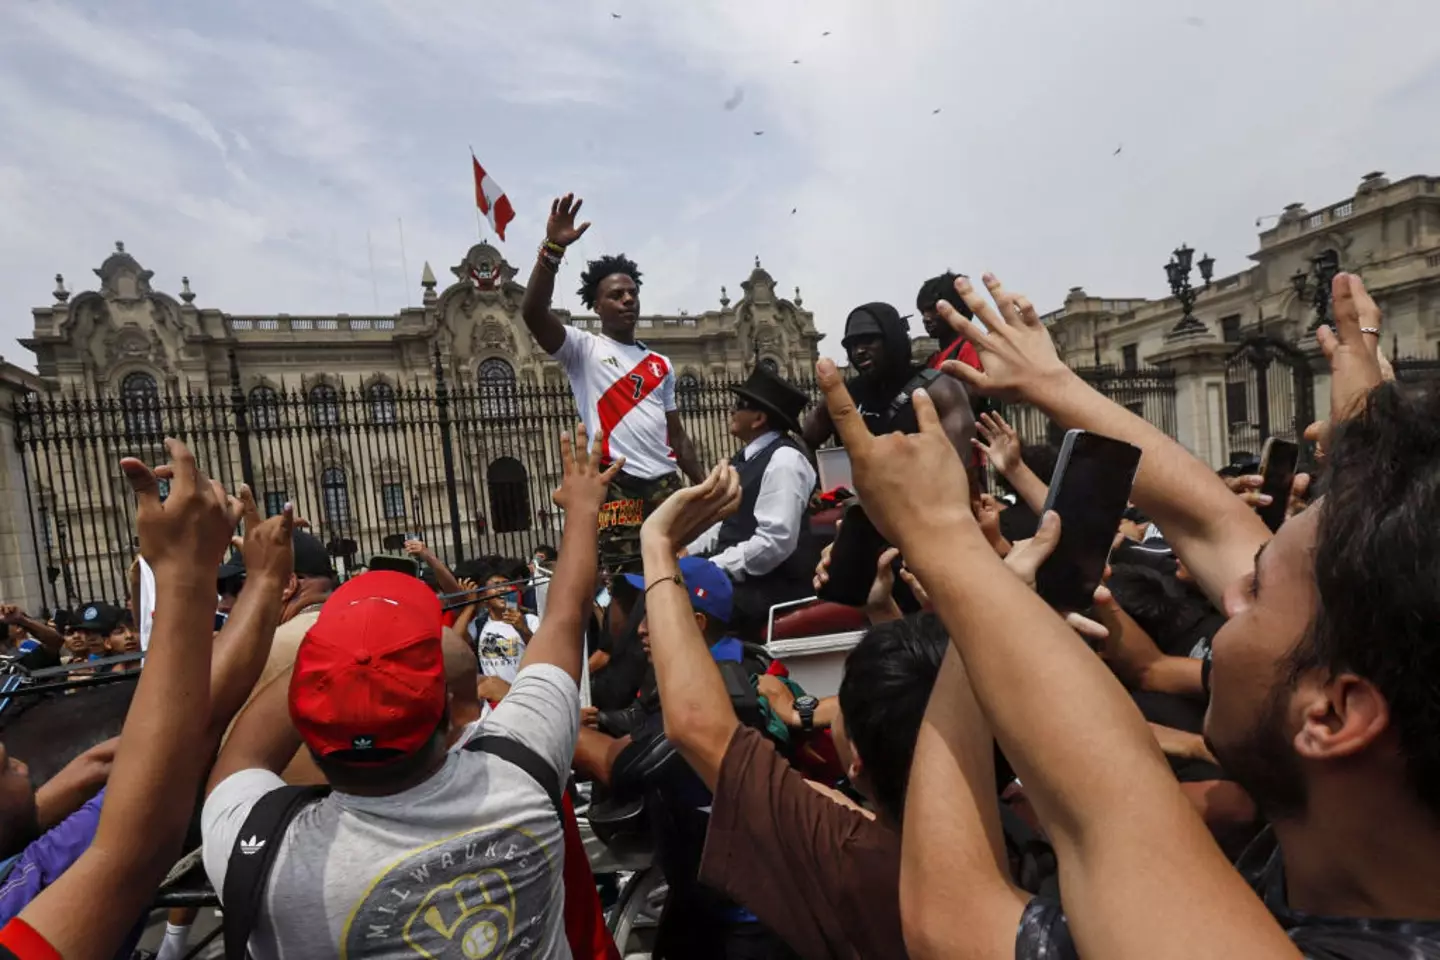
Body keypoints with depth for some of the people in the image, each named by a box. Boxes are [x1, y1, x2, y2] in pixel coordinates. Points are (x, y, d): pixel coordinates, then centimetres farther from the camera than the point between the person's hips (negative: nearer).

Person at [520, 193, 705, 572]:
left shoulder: (661, 364, 19)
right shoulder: (583, 349, 4)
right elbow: (532, 313, -15)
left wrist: (704, 486, 13)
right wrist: (553, 248, -25)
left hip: (666, 481, 5)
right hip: (616, 483, -5)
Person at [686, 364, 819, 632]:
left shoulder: (784, 460, -17)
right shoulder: (747, 457, 12)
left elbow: (775, 543, -25)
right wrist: (689, 551, 5)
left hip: (771, 586, -9)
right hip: (735, 574, 9)